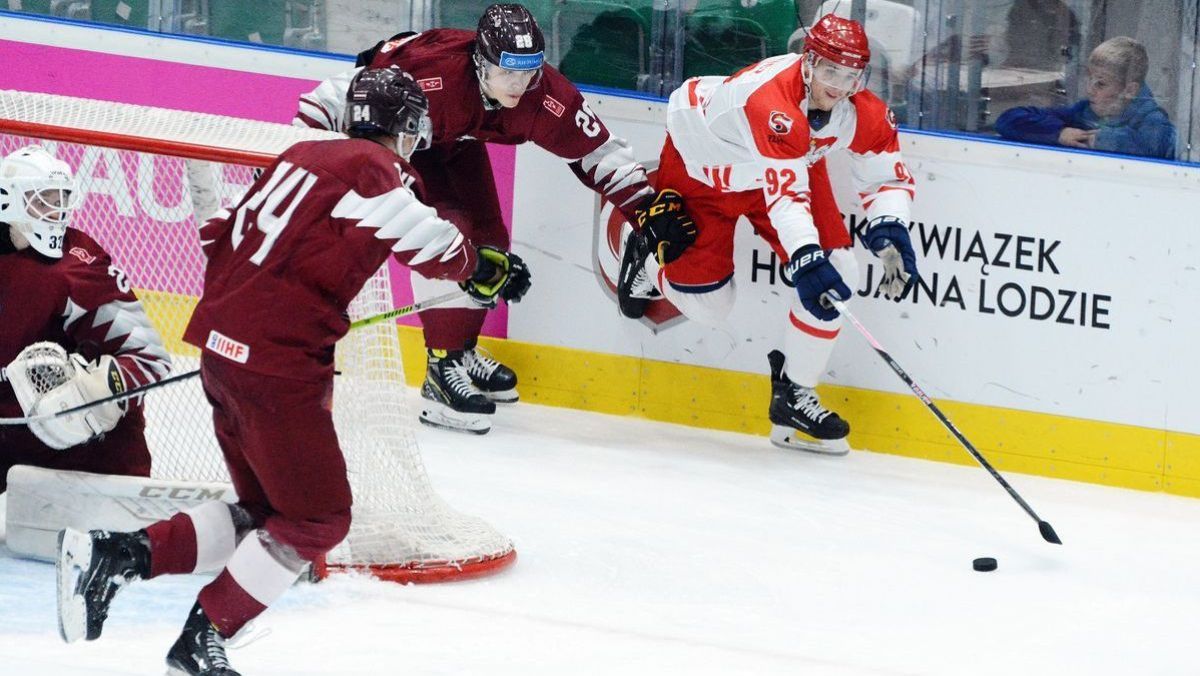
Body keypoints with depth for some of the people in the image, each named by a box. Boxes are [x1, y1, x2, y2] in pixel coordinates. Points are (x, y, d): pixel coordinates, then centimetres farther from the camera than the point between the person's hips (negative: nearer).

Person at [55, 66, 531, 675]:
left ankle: (117, 555, 7)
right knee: (318, 518, 2)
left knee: (265, 510, 18)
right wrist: (487, 270, 7)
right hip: (278, 364, -9)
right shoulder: (377, 171, -9)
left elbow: (222, 232, 22)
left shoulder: (301, 157, 16)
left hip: (222, 345, 9)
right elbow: (433, 247, -13)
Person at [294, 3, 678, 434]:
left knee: (487, 241, 9)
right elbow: (345, 92, -36)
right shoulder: (432, 72, -42)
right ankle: (442, 370, -18)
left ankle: (460, 350, 31)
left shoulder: (544, 95, -27)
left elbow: (594, 148, -14)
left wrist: (643, 205, -19)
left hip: (455, 142, 7)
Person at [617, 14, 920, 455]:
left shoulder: (863, 112, -22)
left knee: (837, 272, -12)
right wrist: (805, 258, -63)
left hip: (789, 165, 6)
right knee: (707, 304, -1)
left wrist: (889, 232, -27)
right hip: (699, 167, -6)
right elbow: (784, 192, -51)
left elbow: (888, 176, -7)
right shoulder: (772, 101, -43)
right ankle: (649, 260, 36)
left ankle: (794, 394, 3)